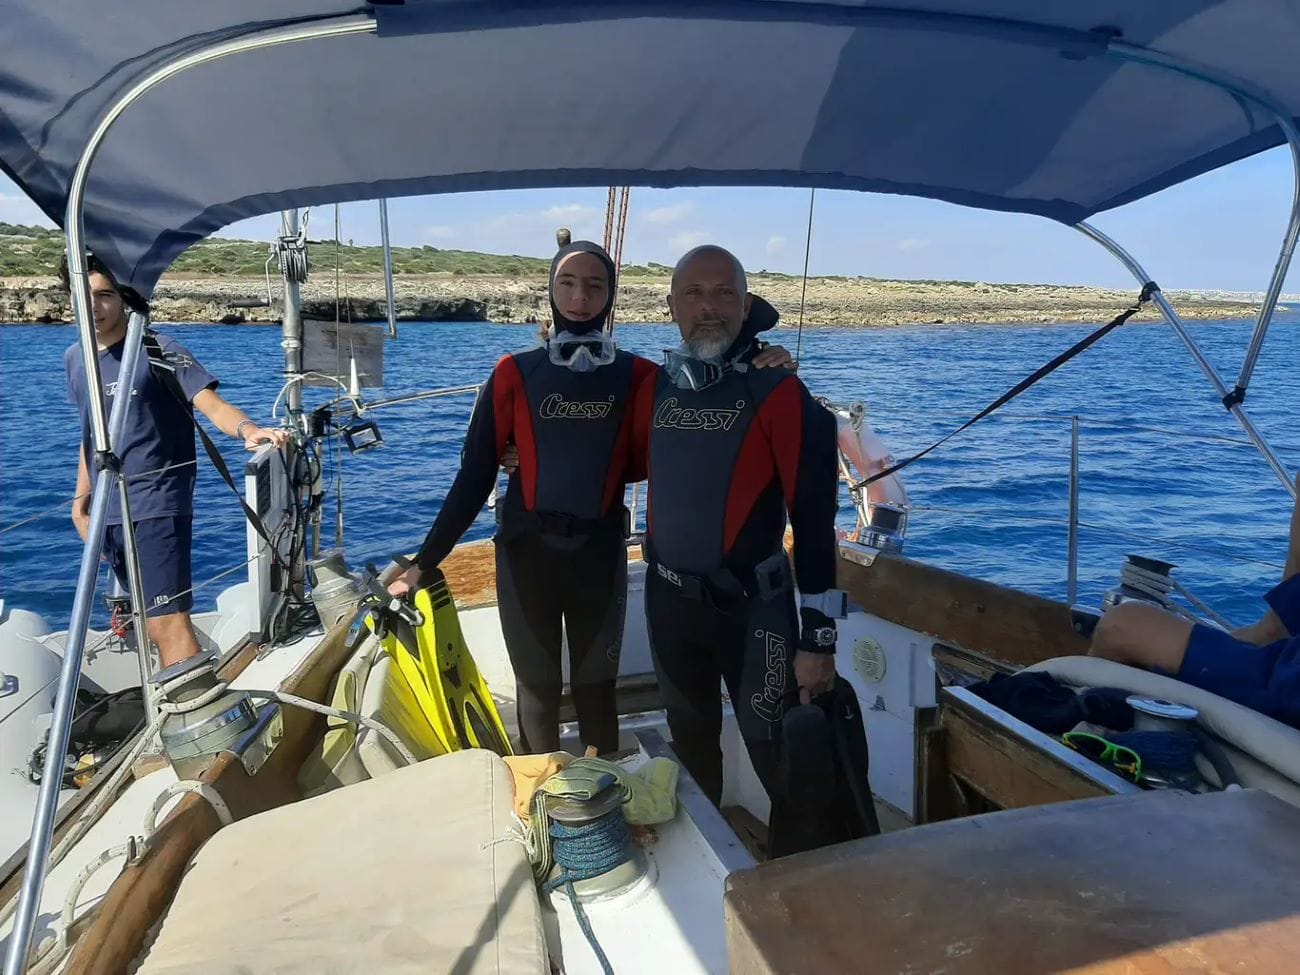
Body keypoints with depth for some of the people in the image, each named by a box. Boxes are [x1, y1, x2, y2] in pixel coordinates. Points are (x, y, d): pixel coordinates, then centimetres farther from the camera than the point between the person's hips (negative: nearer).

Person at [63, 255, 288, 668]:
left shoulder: (159, 351, -10)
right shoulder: (75, 359, 11)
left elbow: (211, 403, -22)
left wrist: (248, 430, -43)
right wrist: (81, 500, 21)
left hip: (156, 508, -7)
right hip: (109, 512, 7)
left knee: (168, 622, -15)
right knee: (151, 621, 18)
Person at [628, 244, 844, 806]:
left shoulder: (777, 392, -14)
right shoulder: (657, 387, 3)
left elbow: (813, 518, -15)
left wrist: (818, 639, -17)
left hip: (751, 606, -5)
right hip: (668, 600, 6)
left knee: (776, 751, 4)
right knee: (690, 741, 23)